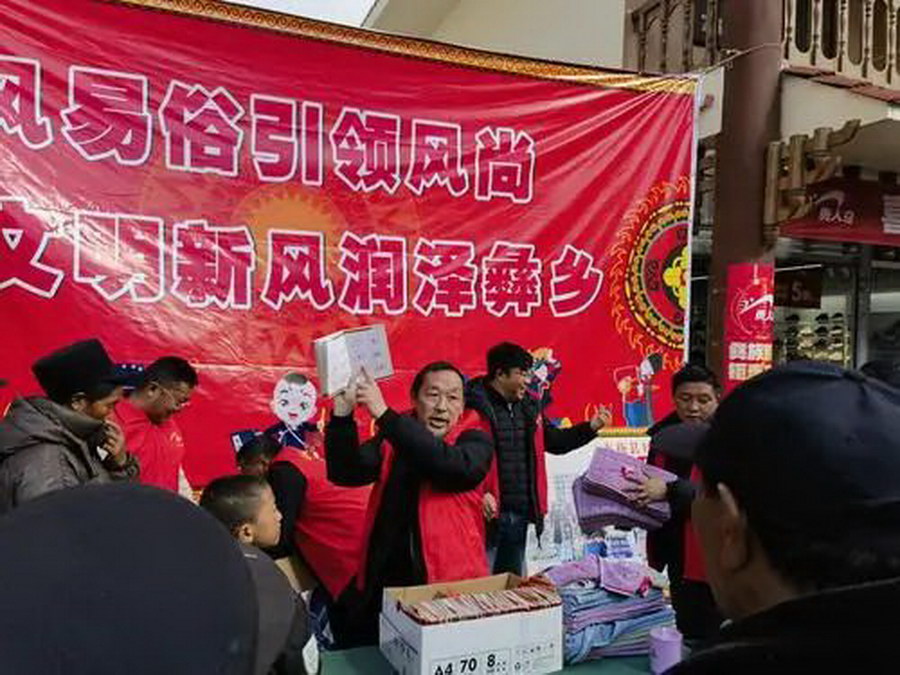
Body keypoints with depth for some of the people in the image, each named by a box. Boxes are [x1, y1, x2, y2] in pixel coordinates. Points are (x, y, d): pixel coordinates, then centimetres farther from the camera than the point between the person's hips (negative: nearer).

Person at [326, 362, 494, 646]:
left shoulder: (475, 440, -6)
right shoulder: (393, 438, 4)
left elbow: (454, 465, -28)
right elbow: (344, 472, -7)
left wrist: (384, 414, -32)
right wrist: (342, 413, -22)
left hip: (451, 582, -3)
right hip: (383, 580, 3)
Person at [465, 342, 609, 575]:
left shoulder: (528, 407, 12)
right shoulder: (475, 405, -13)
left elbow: (555, 441, 21)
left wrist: (590, 427, 10)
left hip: (520, 514, 8)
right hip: (488, 512, -8)